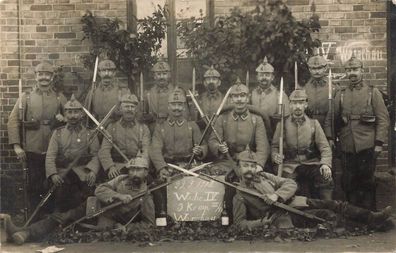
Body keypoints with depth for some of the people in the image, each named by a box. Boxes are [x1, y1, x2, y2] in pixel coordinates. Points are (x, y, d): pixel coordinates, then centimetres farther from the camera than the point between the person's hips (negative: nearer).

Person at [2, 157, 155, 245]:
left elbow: (148, 223, -1)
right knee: (58, 217, -6)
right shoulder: (121, 180, 10)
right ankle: (25, 233, -11)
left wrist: (126, 229, -14)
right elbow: (99, 190, -1)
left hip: (111, 222, -5)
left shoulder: (146, 197, -1)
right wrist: (118, 196, -18)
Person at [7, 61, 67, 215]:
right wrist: (16, 146, -9)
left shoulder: (60, 98, 7)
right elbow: (13, 121, 0)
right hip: (32, 151, -1)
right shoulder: (25, 98, 4)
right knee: (34, 187, 6)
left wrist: (64, 119, -10)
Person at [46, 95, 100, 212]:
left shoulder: (90, 134, 12)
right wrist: (53, 174, -14)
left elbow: (95, 156, 2)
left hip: (83, 176, -1)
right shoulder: (58, 133, 14)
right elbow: (50, 156, 5)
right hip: (62, 175, 1)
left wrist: (93, 171, -19)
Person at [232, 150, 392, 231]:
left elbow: (291, 184, 7)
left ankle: (372, 218, -7)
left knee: (334, 205, -8)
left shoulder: (264, 176, 13)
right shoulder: (239, 196, 1)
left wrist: (277, 195, -14)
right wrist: (261, 223, -17)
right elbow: (240, 222, -2)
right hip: (282, 220, -5)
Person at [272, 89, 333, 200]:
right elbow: (274, 146, 12)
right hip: (290, 166, -1)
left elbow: (324, 147, 4)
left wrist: (325, 164, -15)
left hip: (311, 164, 1)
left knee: (326, 178, -29)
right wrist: (275, 156, -12)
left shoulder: (314, 123, 9)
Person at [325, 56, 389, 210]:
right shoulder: (340, 95, 10)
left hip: (367, 147, -2)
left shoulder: (373, 92, 3)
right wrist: (330, 138, -2)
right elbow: (331, 119, 9)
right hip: (347, 148, 3)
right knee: (348, 183, 7)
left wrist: (379, 142, -8)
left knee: (367, 182, 4)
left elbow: (383, 119, -1)